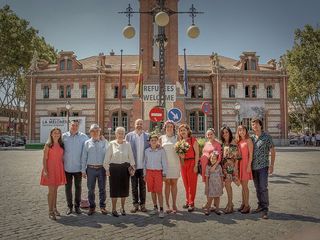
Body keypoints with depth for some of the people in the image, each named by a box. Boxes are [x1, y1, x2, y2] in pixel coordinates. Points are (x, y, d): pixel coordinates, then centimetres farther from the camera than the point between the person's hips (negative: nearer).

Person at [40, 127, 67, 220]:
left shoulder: (61, 145, 9)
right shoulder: (48, 145, -4)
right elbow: (44, 158, -7)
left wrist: (63, 169, 9)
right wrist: (45, 170, -15)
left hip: (59, 169, 5)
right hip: (50, 168, -4)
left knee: (55, 189, 12)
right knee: (51, 190, -4)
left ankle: (54, 208, 23)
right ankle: (50, 211, 3)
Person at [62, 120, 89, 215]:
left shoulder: (83, 137, -4)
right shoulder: (64, 136, -3)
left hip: (78, 167, 0)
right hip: (67, 167, 0)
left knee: (78, 187, 11)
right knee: (68, 187, 10)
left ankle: (77, 205, 25)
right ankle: (69, 206, 24)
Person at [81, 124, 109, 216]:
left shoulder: (104, 142, 5)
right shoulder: (87, 143, 6)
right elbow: (84, 157, 6)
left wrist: (104, 141, -11)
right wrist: (83, 170, 2)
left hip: (101, 168, 0)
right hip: (90, 169, 0)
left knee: (102, 189, 7)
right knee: (91, 189, 7)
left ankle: (102, 206, 20)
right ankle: (92, 207, 21)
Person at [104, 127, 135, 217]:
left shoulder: (127, 144, 4)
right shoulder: (112, 144, 0)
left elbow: (131, 156, 6)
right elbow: (107, 157, 1)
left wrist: (132, 167, 0)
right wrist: (107, 169, -2)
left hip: (125, 168, 2)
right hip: (114, 168, -2)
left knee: (124, 188, 8)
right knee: (114, 189, 3)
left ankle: (122, 208, 25)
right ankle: (114, 209, 16)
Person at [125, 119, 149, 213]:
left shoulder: (147, 136, 3)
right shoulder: (129, 135, 1)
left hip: (143, 166, 0)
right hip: (133, 166, 0)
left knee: (142, 186, 10)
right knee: (134, 186, 8)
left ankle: (142, 204, 21)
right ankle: (135, 204, 20)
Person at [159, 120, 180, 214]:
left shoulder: (177, 138, 9)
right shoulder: (161, 138, 8)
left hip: (175, 163, 1)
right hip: (165, 163, 0)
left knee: (174, 183, 3)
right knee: (167, 183, 0)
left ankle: (174, 204, 10)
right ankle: (167, 205, 6)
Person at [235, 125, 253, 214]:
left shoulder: (248, 140, -6)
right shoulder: (238, 141, 13)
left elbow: (250, 154, -11)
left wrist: (249, 165, -16)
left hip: (246, 163, -6)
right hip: (240, 164, 6)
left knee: (245, 185, -5)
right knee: (243, 185, 12)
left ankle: (247, 205, 3)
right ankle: (243, 203, 20)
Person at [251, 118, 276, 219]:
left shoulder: (267, 137, -3)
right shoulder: (251, 138, 9)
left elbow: (272, 151, -2)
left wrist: (271, 165, -8)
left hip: (263, 166, -5)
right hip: (254, 167, 5)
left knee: (263, 188, -8)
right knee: (257, 188, 12)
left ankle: (265, 209, 0)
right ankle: (260, 206, 23)